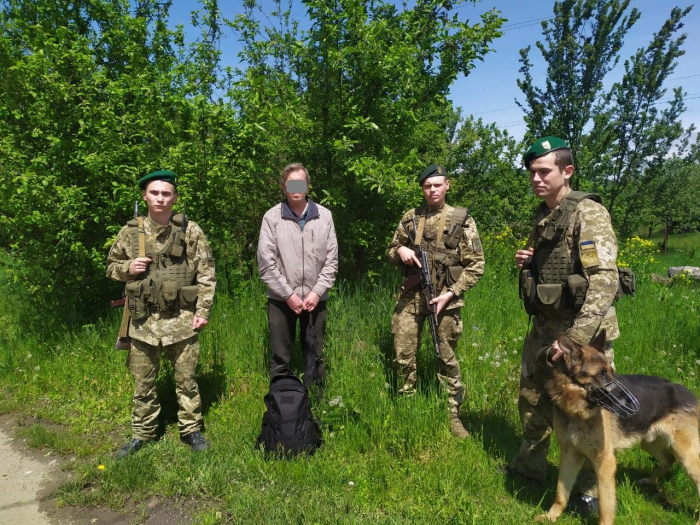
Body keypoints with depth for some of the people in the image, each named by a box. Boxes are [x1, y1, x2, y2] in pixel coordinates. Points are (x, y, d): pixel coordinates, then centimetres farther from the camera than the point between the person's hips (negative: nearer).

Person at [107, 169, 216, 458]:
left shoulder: (190, 231, -2)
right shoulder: (130, 232, 3)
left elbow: (206, 274, -2)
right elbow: (111, 266, 15)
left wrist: (202, 311, -7)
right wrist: (127, 268, -9)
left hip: (181, 319, -2)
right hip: (143, 320, 2)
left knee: (186, 379, 9)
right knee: (143, 382, 13)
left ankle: (191, 429, 26)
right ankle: (142, 433, 30)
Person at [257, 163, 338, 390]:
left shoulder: (324, 216, 2)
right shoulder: (272, 217, -4)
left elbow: (331, 260, 3)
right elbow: (265, 263, -6)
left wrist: (317, 291, -6)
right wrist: (288, 295, -10)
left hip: (315, 299, 2)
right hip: (281, 300, -2)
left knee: (314, 355, 12)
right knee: (280, 358, 7)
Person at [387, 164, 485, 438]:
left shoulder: (462, 219, -1)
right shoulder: (410, 218, 8)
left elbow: (476, 265, -2)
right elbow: (390, 252, 17)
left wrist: (451, 293, -12)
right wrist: (399, 251, -7)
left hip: (446, 296, -2)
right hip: (411, 295, 3)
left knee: (447, 357, 7)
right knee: (403, 355, 5)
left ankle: (453, 415, 21)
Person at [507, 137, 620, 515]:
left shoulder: (588, 213, -15)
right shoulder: (543, 217, 10)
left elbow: (605, 280, -24)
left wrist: (576, 339, -29)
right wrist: (527, 263, 1)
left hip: (583, 330, -8)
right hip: (545, 326, 8)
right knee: (532, 397, 17)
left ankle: (591, 493, 25)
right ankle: (529, 465, 38)